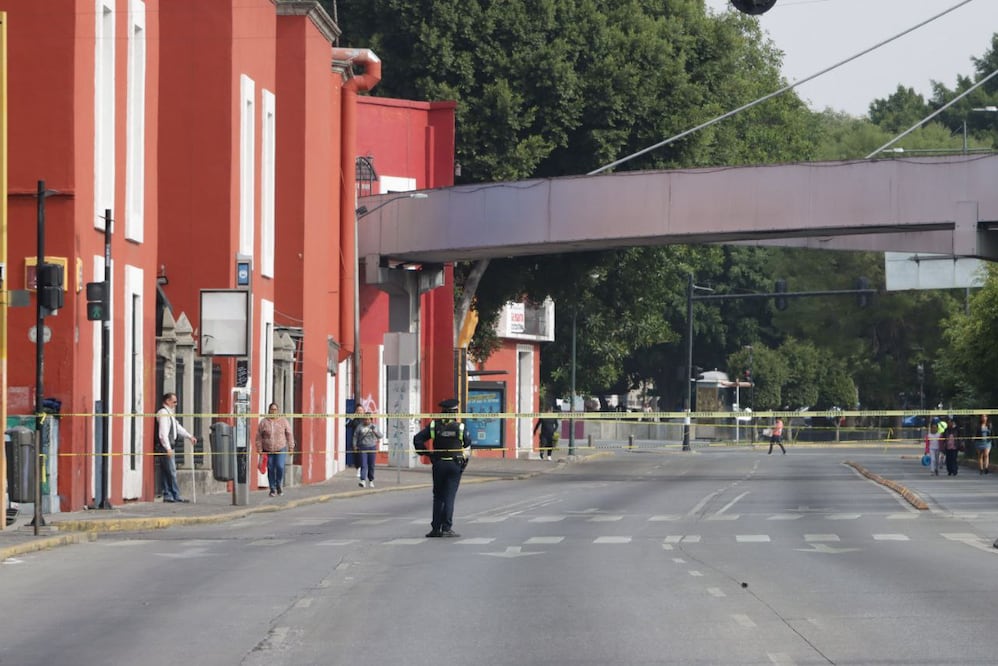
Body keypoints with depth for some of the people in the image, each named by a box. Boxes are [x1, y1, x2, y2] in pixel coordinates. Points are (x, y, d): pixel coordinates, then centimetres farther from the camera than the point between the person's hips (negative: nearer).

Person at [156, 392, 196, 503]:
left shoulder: (169, 414, 19)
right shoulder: (163, 414, -13)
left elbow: (178, 427, 28)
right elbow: (163, 433, -20)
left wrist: (189, 436, 23)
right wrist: (168, 448, -23)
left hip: (168, 447, 10)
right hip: (165, 447, -10)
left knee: (167, 473, 9)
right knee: (171, 472, -8)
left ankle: (168, 496, 11)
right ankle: (176, 496, -8)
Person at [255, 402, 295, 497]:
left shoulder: (283, 421, 2)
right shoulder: (263, 422, 2)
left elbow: (289, 434, 5)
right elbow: (259, 436, 5)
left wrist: (291, 447, 1)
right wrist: (259, 449, 1)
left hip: (281, 449, -1)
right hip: (268, 450, 1)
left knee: (280, 467, -17)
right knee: (270, 470, 1)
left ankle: (279, 486, 4)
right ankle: (273, 490, 11)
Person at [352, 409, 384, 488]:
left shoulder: (373, 427, 6)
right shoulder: (359, 426, 3)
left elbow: (380, 436, 0)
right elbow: (355, 436, 8)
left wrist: (375, 432, -18)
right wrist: (355, 445, -1)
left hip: (372, 447, 2)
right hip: (362, 447, -2)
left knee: (371, 466, 8)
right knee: (363, 465, -12)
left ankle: (371, 481, 21)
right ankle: (362, 481, -21)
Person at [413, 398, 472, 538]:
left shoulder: (434, 425, -1)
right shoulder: (460, 427, -4)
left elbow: (417, 439, -4)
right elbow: (468, 446, 7)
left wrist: (426, 452, 5)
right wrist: (464, 459, 23)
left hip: (438, 464, 2)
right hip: (455, 464, -2)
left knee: (438, 496, 12)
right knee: (449, 497, -2)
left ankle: (436, 528, 10)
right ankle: (446, 528, -8)